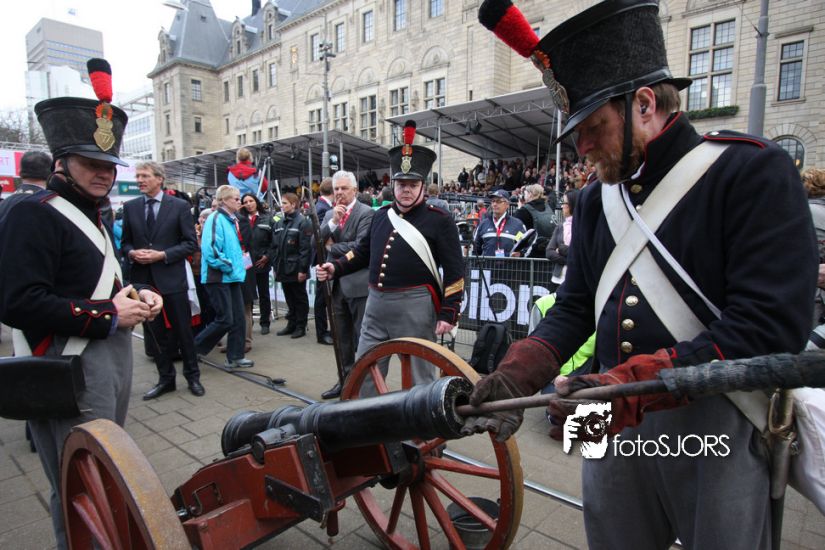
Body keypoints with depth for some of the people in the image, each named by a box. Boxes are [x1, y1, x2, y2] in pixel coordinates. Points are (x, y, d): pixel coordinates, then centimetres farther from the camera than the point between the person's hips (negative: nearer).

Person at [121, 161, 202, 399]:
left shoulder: (179, 206, -3)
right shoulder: (130, 207, 8)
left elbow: (191, 243, -4)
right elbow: (125, 242, 13)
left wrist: (162, 255, -15)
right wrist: (132, 253, -9)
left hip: (172, 278, -3)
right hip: (143, 279, 4)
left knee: (183, 330, 5)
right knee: (154, 332, 12)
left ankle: (193, 376, 21)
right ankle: (165, 378, 25)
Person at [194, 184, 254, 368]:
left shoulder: (231, 220, 15)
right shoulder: (216, 219, -14)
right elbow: (210, 251, -23)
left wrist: (240, 262, 8)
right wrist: (230, 267, -16)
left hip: (232, 277, 8)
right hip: (218, 277, -8)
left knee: (239, 318, 7)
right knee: (225, 320, -5)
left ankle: (235, 356, 16)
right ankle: (193, 349, 14)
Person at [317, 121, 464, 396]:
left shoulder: (439, 220, -7)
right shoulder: (381, 216, 11)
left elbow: (454, 271, -9)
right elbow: (363, 251, 23)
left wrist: (448, 314, -13)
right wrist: (336, 268, 11)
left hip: (415, 308, -6)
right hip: (376, 304, 6)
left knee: (419, 375, 7)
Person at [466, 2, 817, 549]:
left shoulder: (755, 170, -10)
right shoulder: (595, 201, 7)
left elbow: (771, 326, -19)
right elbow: (574, 309, 7)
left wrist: (630, 384, -26)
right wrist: (515, 376, -8)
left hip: (718, 429, -4)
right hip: (614, 422, 5)